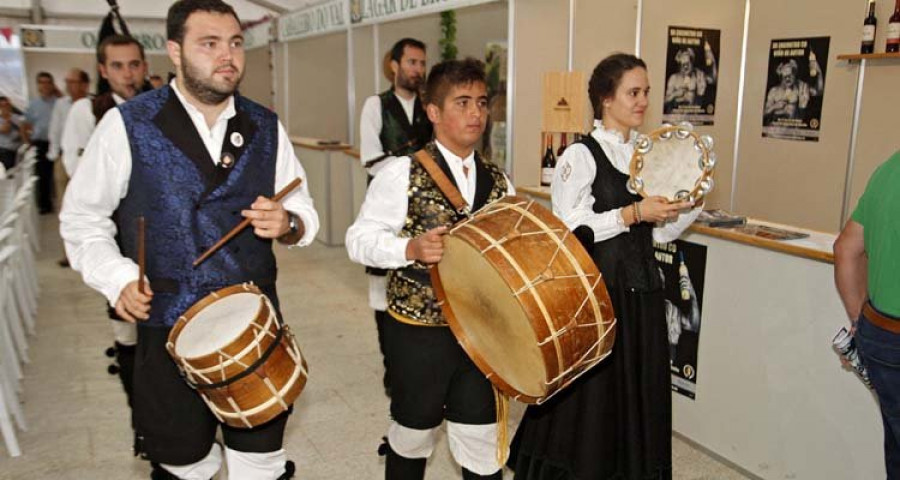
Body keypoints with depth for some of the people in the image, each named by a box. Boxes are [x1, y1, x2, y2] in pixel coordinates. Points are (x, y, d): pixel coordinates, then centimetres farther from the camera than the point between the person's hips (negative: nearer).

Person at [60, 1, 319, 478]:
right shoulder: (127, 124, -5)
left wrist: (287, 223, -13)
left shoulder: (266, 128, 3)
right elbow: (82, 217, 3)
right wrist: (117, 277, -11)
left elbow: (304, 212, 9)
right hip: (168, 327, -2)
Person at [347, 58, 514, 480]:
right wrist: (411, 249, -27)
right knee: (413, 437, 18)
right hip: (418, 332, -3)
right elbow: (359, 239, -11)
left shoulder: (498, 182, 5)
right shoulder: (401, 174, -10)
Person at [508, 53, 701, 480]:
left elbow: (660, 232, 12)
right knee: (591, 393, 5)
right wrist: (633, 213, -18)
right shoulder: (581, 155, -9)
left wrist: (690, 203, -3)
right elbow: (569, 229, -17)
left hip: (640, 291, 6)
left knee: (638, 390, 13)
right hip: (596, 288, -6)